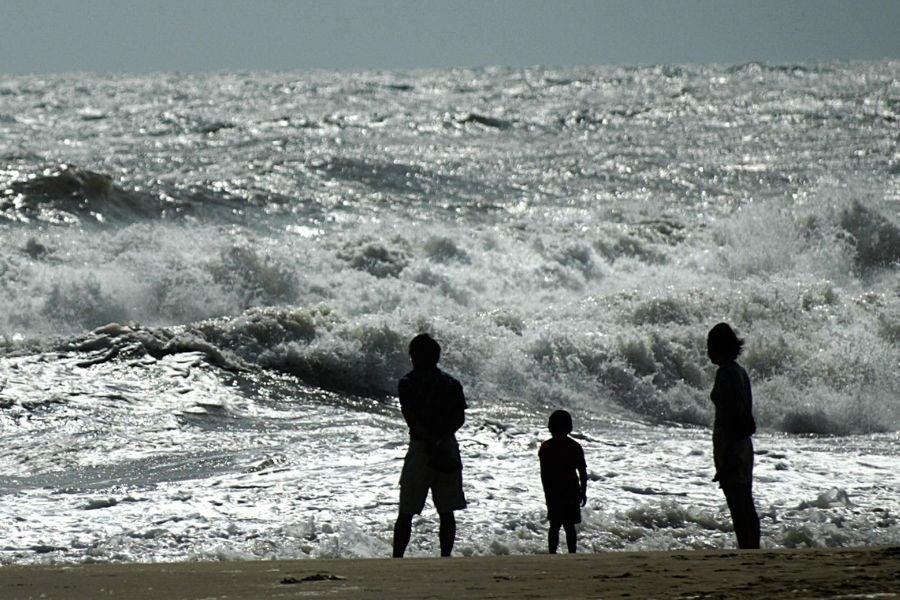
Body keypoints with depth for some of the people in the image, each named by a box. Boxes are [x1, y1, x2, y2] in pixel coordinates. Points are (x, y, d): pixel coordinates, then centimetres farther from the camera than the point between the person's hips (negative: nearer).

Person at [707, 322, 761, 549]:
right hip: (744, 443, 9)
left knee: (739, 508, -8)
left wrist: (725, 460, -20)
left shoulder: (725, 373, -14)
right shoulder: (740, 372, 14)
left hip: (730, 445, -9)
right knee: (747, 507, 13)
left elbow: (728, 416, -19)